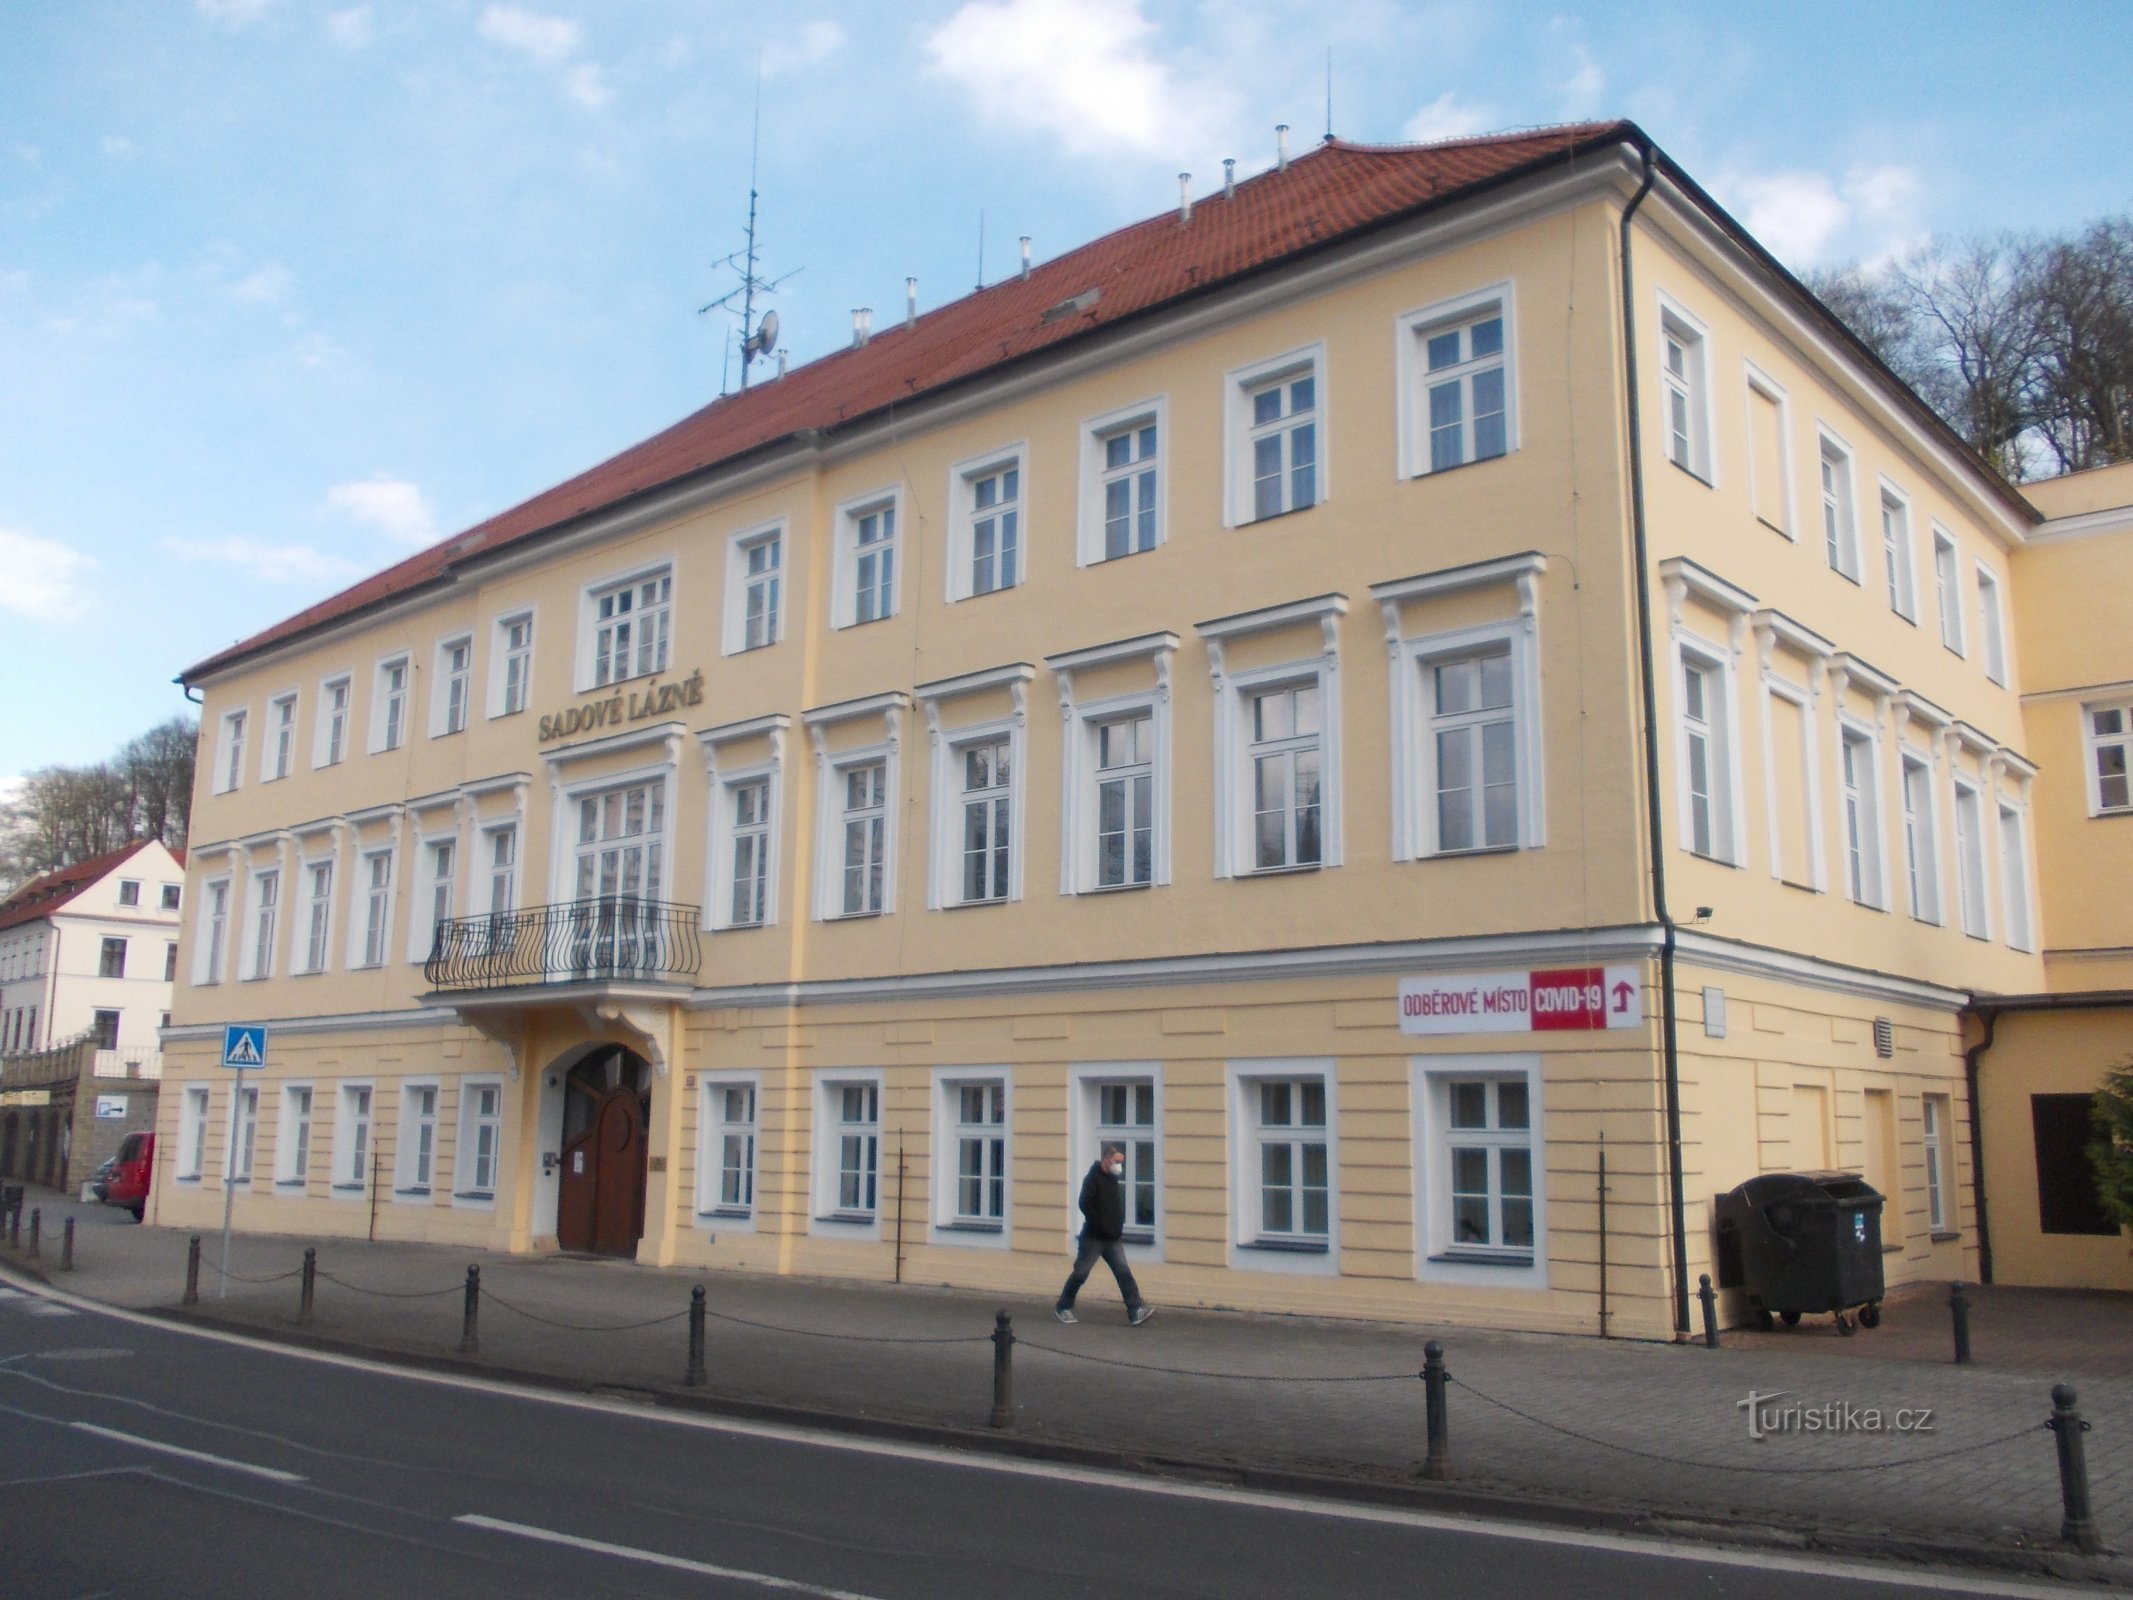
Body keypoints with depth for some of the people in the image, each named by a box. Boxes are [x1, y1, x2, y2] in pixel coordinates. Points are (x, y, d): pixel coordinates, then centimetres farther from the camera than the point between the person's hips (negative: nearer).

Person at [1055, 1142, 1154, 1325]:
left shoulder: (1113, 1179, 12)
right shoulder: (1093, 1178, -11)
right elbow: (1085, 1205, -20)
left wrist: (1119, 1225, 7)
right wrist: (1103, 1227, -21)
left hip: (1112, 1238, 7)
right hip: (1093, 1237, -7)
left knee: (1124, 1272, -4)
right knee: (1080, 1273, 2)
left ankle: (1135, 1312, -10)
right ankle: (1063, 1308, 17)